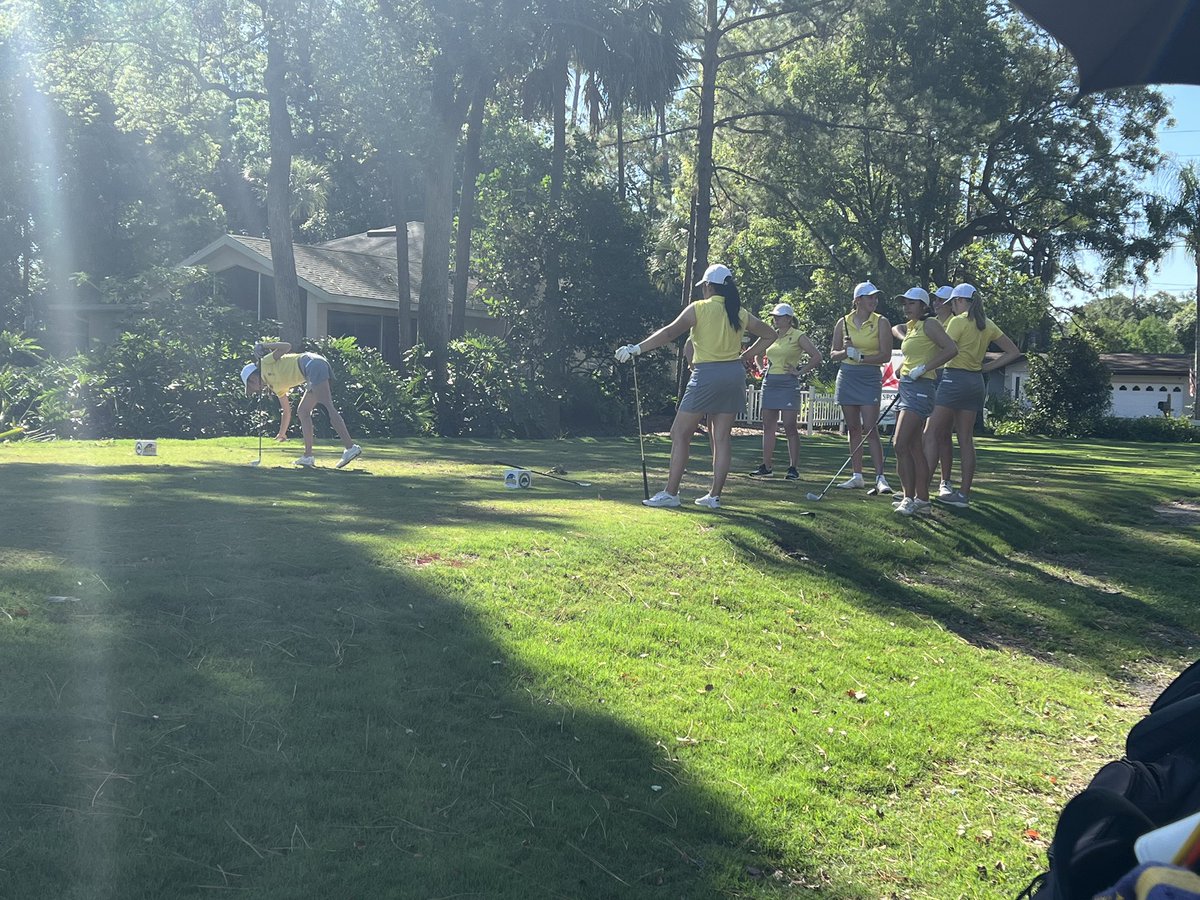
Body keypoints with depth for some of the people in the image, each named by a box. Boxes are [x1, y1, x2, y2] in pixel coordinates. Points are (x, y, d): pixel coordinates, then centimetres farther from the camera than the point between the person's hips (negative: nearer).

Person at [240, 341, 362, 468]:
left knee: (326, 407, -18)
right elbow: (286, 411, 31)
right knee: (303, 412, 9)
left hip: (314, 364, -9)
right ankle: (308, 456, 6)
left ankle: (351, 447, -29)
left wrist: (265, 345, 7)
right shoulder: (275, 386, 25)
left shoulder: (265, 363, 7)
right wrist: (282, 434, 37)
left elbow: (287, 346, -4)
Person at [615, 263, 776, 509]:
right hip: (735, 374, 6)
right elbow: (769, 334, 20)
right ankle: (715, 495, 10)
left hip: (707, 375, -5)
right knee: (722, 437, 8)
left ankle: (670, 493, 1)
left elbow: (669, 333, -14)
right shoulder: (741, 313, 9)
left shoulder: (699, 308, -6)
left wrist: (637, 348, -14)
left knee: (680, 433, 3)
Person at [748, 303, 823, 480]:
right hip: (769, 383, 6)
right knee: (768, 426, 6)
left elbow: (817, 357, -9)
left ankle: (793, 468, -3)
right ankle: (766, 466, 10)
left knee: (789, 426, -7)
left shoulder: (798, 336, -3)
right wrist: (764, 367, 14)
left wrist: (800, 371, -9)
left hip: (788, 384, -6)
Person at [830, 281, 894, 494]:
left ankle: (880, 478, -12)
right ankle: (857, 476, 12)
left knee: (870, 428, -12)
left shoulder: (881, 322, -1)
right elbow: (833, 354, 12)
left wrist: (860, 356, -18)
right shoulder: (843, 322, 8)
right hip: (847, 378, 4)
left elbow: (886, 356, -8)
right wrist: (846, 351, -9)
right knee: (853, 428, 6)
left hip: (870, 378, -4)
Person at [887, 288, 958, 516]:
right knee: (914, 447, 8)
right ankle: (921, 498, 11)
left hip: (920, 387, -9)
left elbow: (951, 349, -18)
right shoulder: (910, 326, 18)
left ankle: (910, 497, -10)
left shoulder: (929, 324, -7)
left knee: (901, 445, -14)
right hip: (906, 386, 9)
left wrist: (924, 368, -19)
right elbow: (895, 329, 41)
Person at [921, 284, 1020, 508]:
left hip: (954, 379, -7)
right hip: (976, 382, 7)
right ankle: (964, 494, 10)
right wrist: (986, 367, 12)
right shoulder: (987, 325, 13)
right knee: (966, 439, 9)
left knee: (931, 435, -5)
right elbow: (1013, 352, 16)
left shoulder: (958, 321, -9)